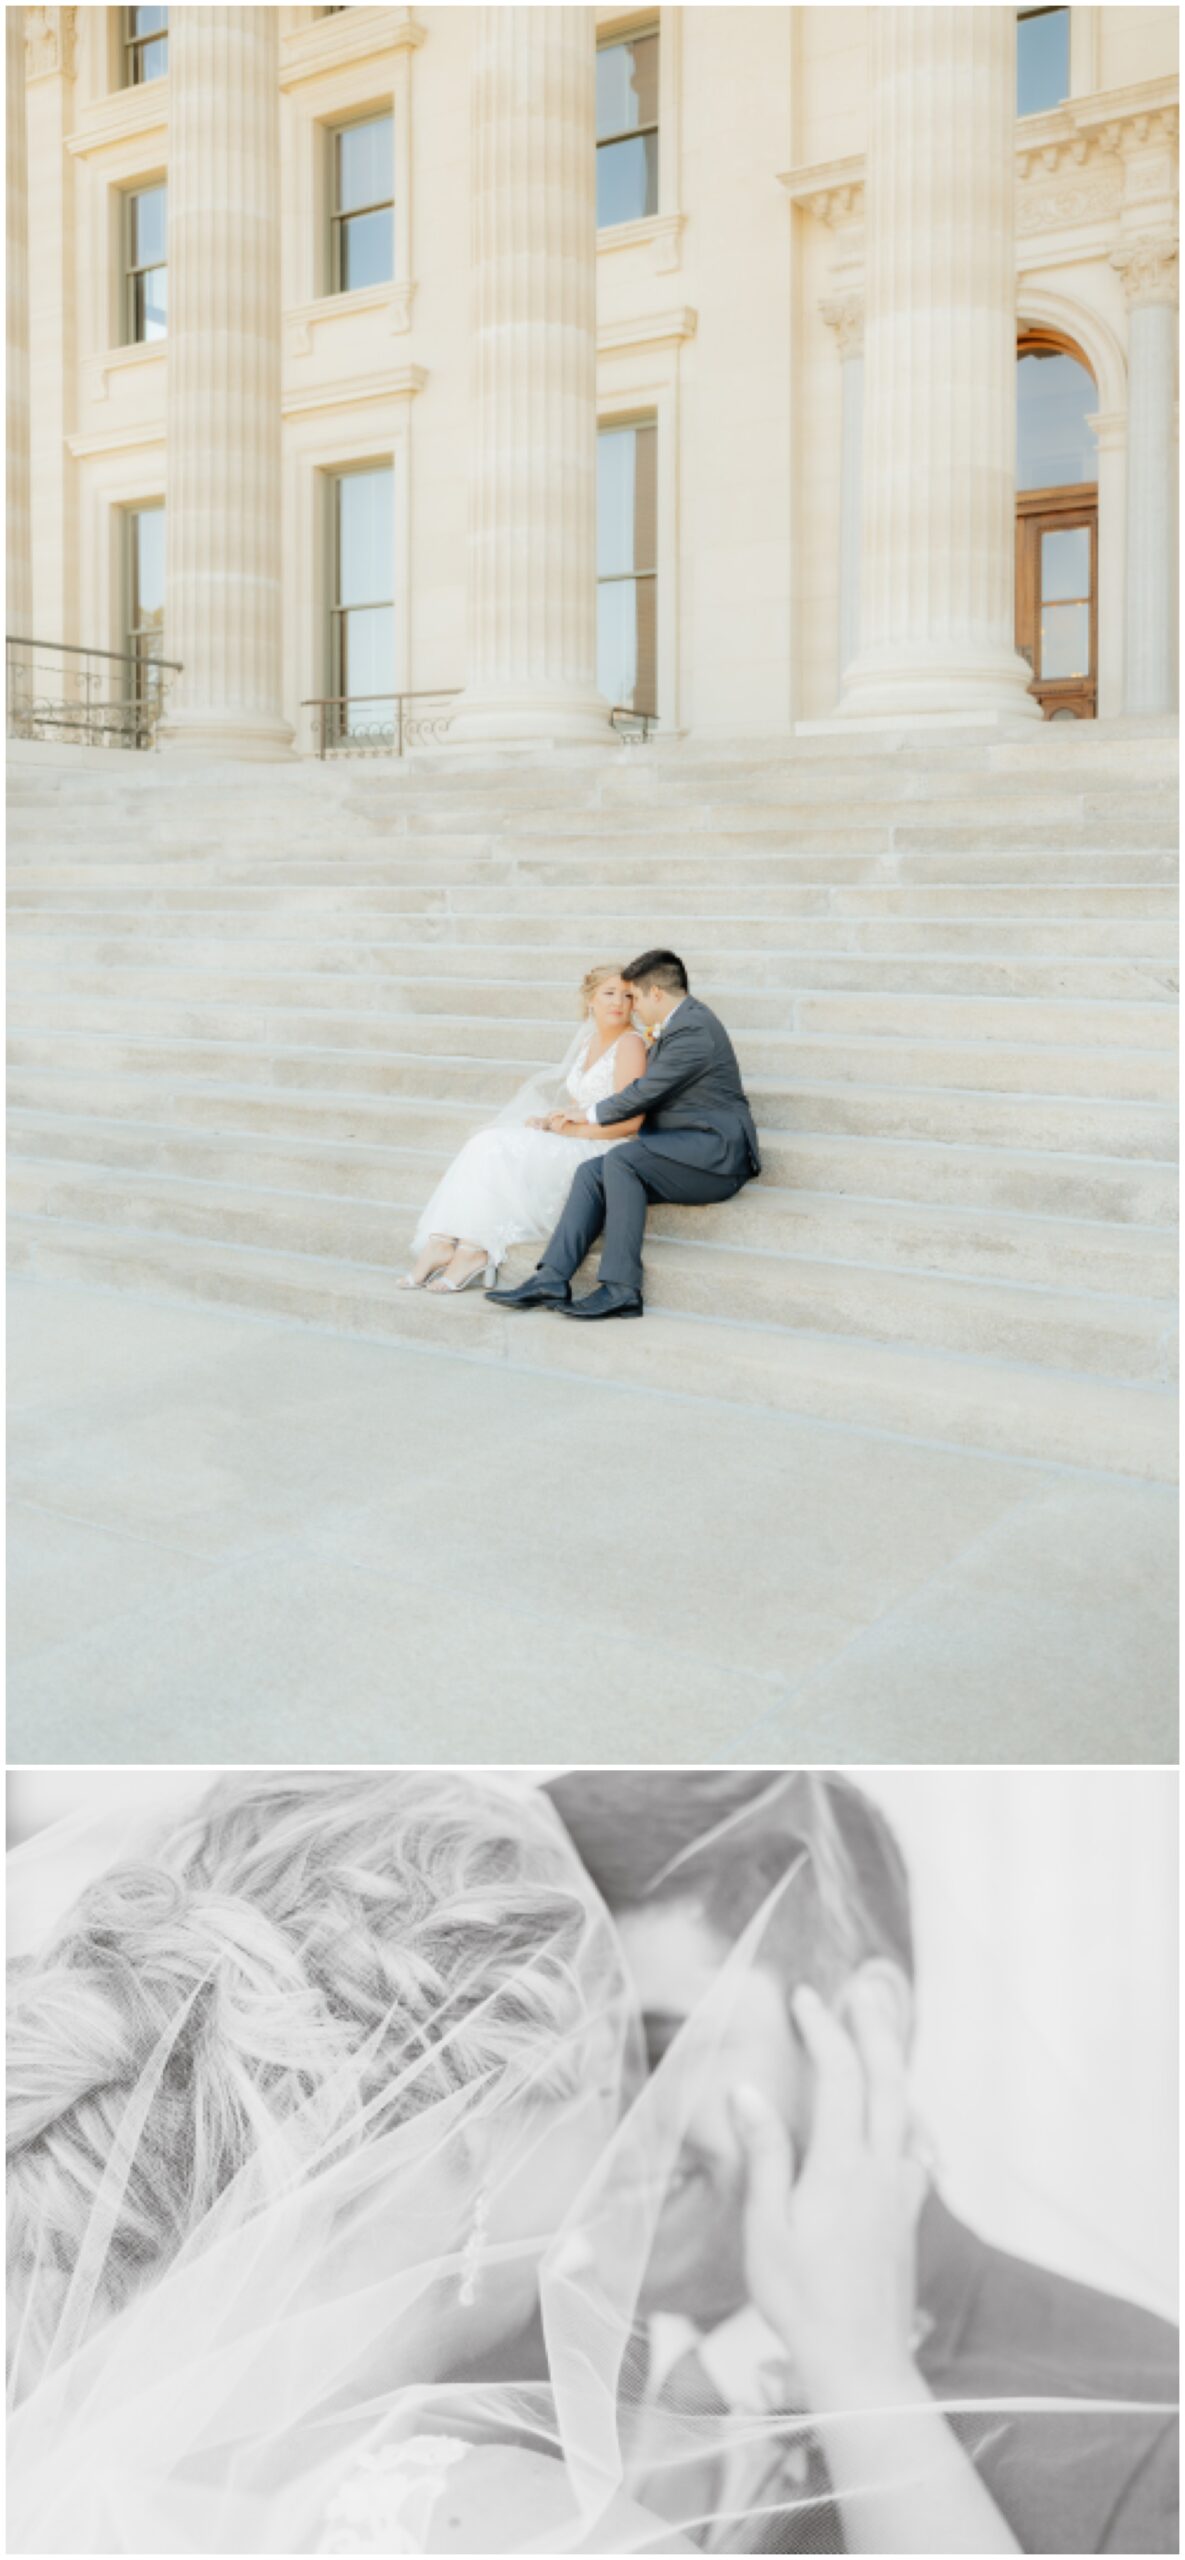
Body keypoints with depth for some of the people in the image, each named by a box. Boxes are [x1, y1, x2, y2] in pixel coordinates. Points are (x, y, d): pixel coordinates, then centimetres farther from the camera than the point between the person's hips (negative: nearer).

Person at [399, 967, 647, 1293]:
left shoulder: (630, 1043, -6)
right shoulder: (591, 1041, 19)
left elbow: (629, 1120, -15)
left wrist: (570, 1128, -10)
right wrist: (551, 1121, 1)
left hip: (601, 1153, -8)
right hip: (575, 1147, 8)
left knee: (496, 1148, -21)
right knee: (484, 1144, -13)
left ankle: (473, 1250, -21)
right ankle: (442, 1242, -25)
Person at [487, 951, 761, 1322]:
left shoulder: (693, 1030, -14)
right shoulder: (677, 1023, 18)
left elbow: (642, 1094, -14)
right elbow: (648, 1093, 25)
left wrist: (590, 1116, 2)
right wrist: (586, 1119, 18)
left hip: (715, 1152, -10)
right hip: (681, 1151, 10)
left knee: (621, 1161, -29)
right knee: (592, 1171, -8)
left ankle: (620, 1289, -29)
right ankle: (552, 1279, -18)